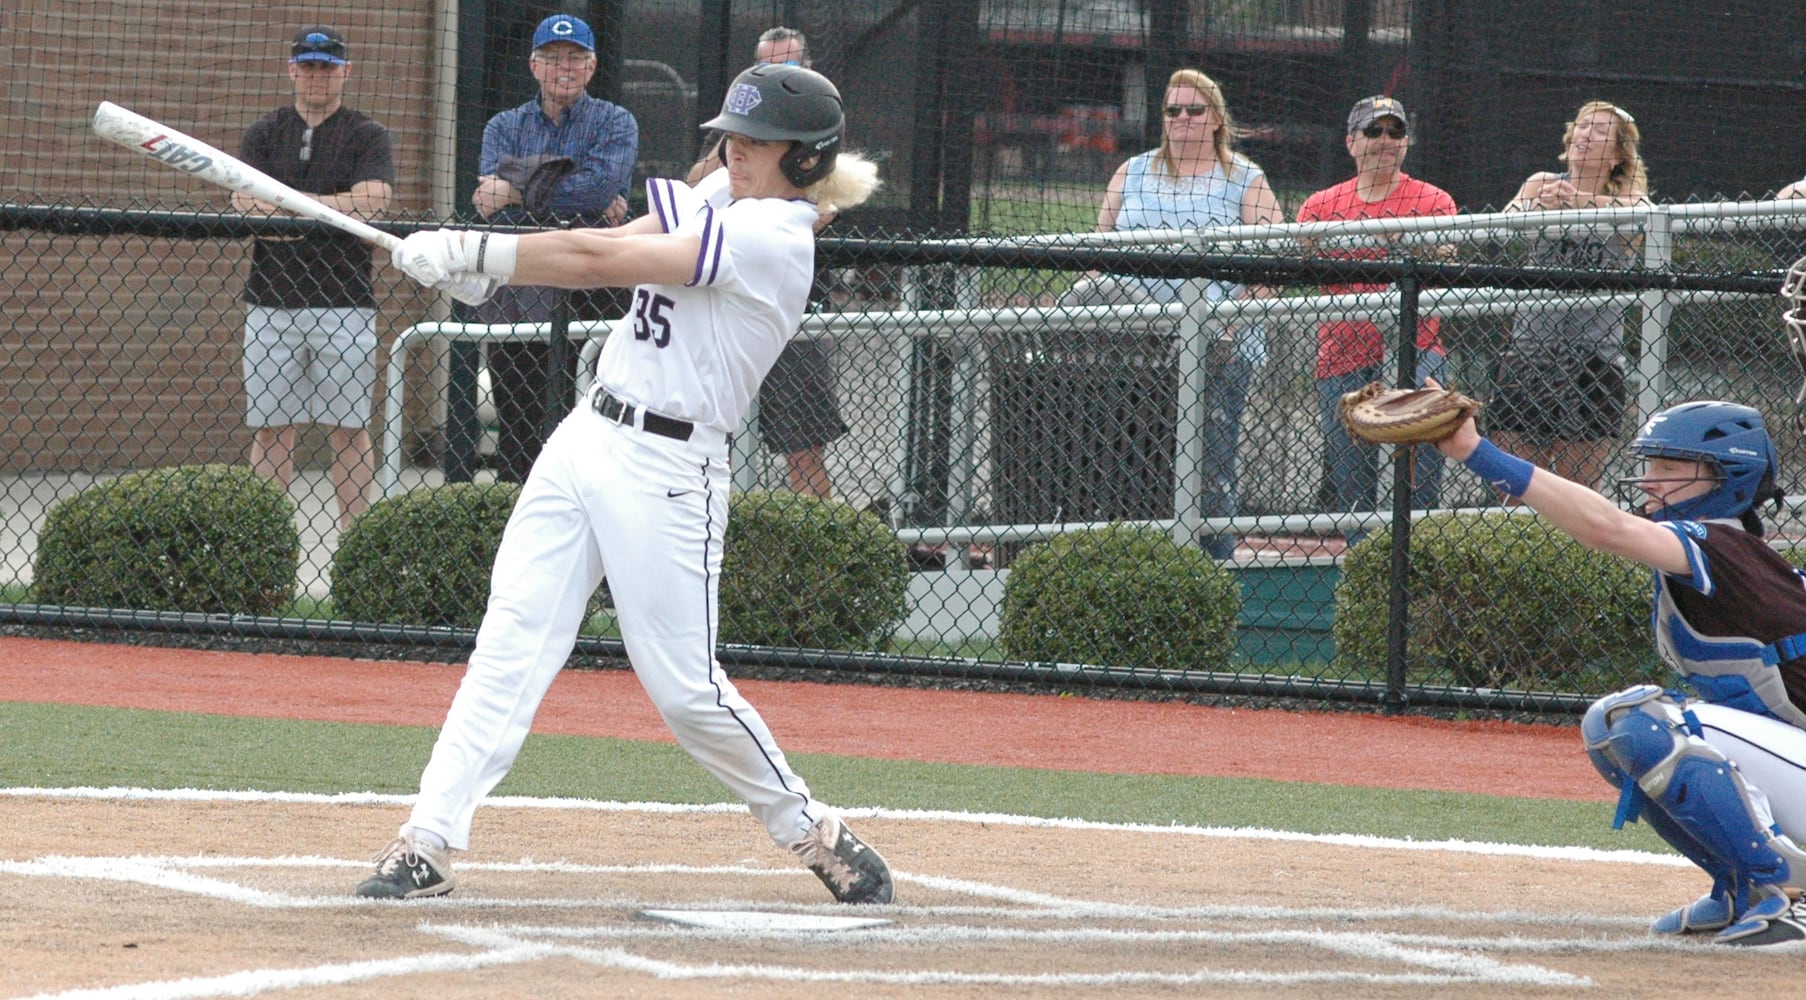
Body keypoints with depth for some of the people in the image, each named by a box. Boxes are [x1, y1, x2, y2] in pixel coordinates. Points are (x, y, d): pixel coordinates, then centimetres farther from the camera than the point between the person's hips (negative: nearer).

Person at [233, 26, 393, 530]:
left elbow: (371, 201, -11)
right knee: (270, 429, 1)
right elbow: (245, 203, -2)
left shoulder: (368, 137, 6)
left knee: (349, 427, -2)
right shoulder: (264, 134, 13)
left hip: (344, 304, -2)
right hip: (272, 301, 2)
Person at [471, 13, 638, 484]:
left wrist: (519, 190, -8)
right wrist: (578, 200, -12)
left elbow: (601, 185, -13)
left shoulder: (615, 123, 8)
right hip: (514, 301, 3)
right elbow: (494, 205, -4)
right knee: (515, 438, 3)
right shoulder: (504, 127, 15)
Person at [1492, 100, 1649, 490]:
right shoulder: (1541, 184, 8)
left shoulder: (1626, 195, 2)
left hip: (1595, 356, -1)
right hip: (1529, 349, 1)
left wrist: (1582, 201, -39)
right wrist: (1538, 205, -32)